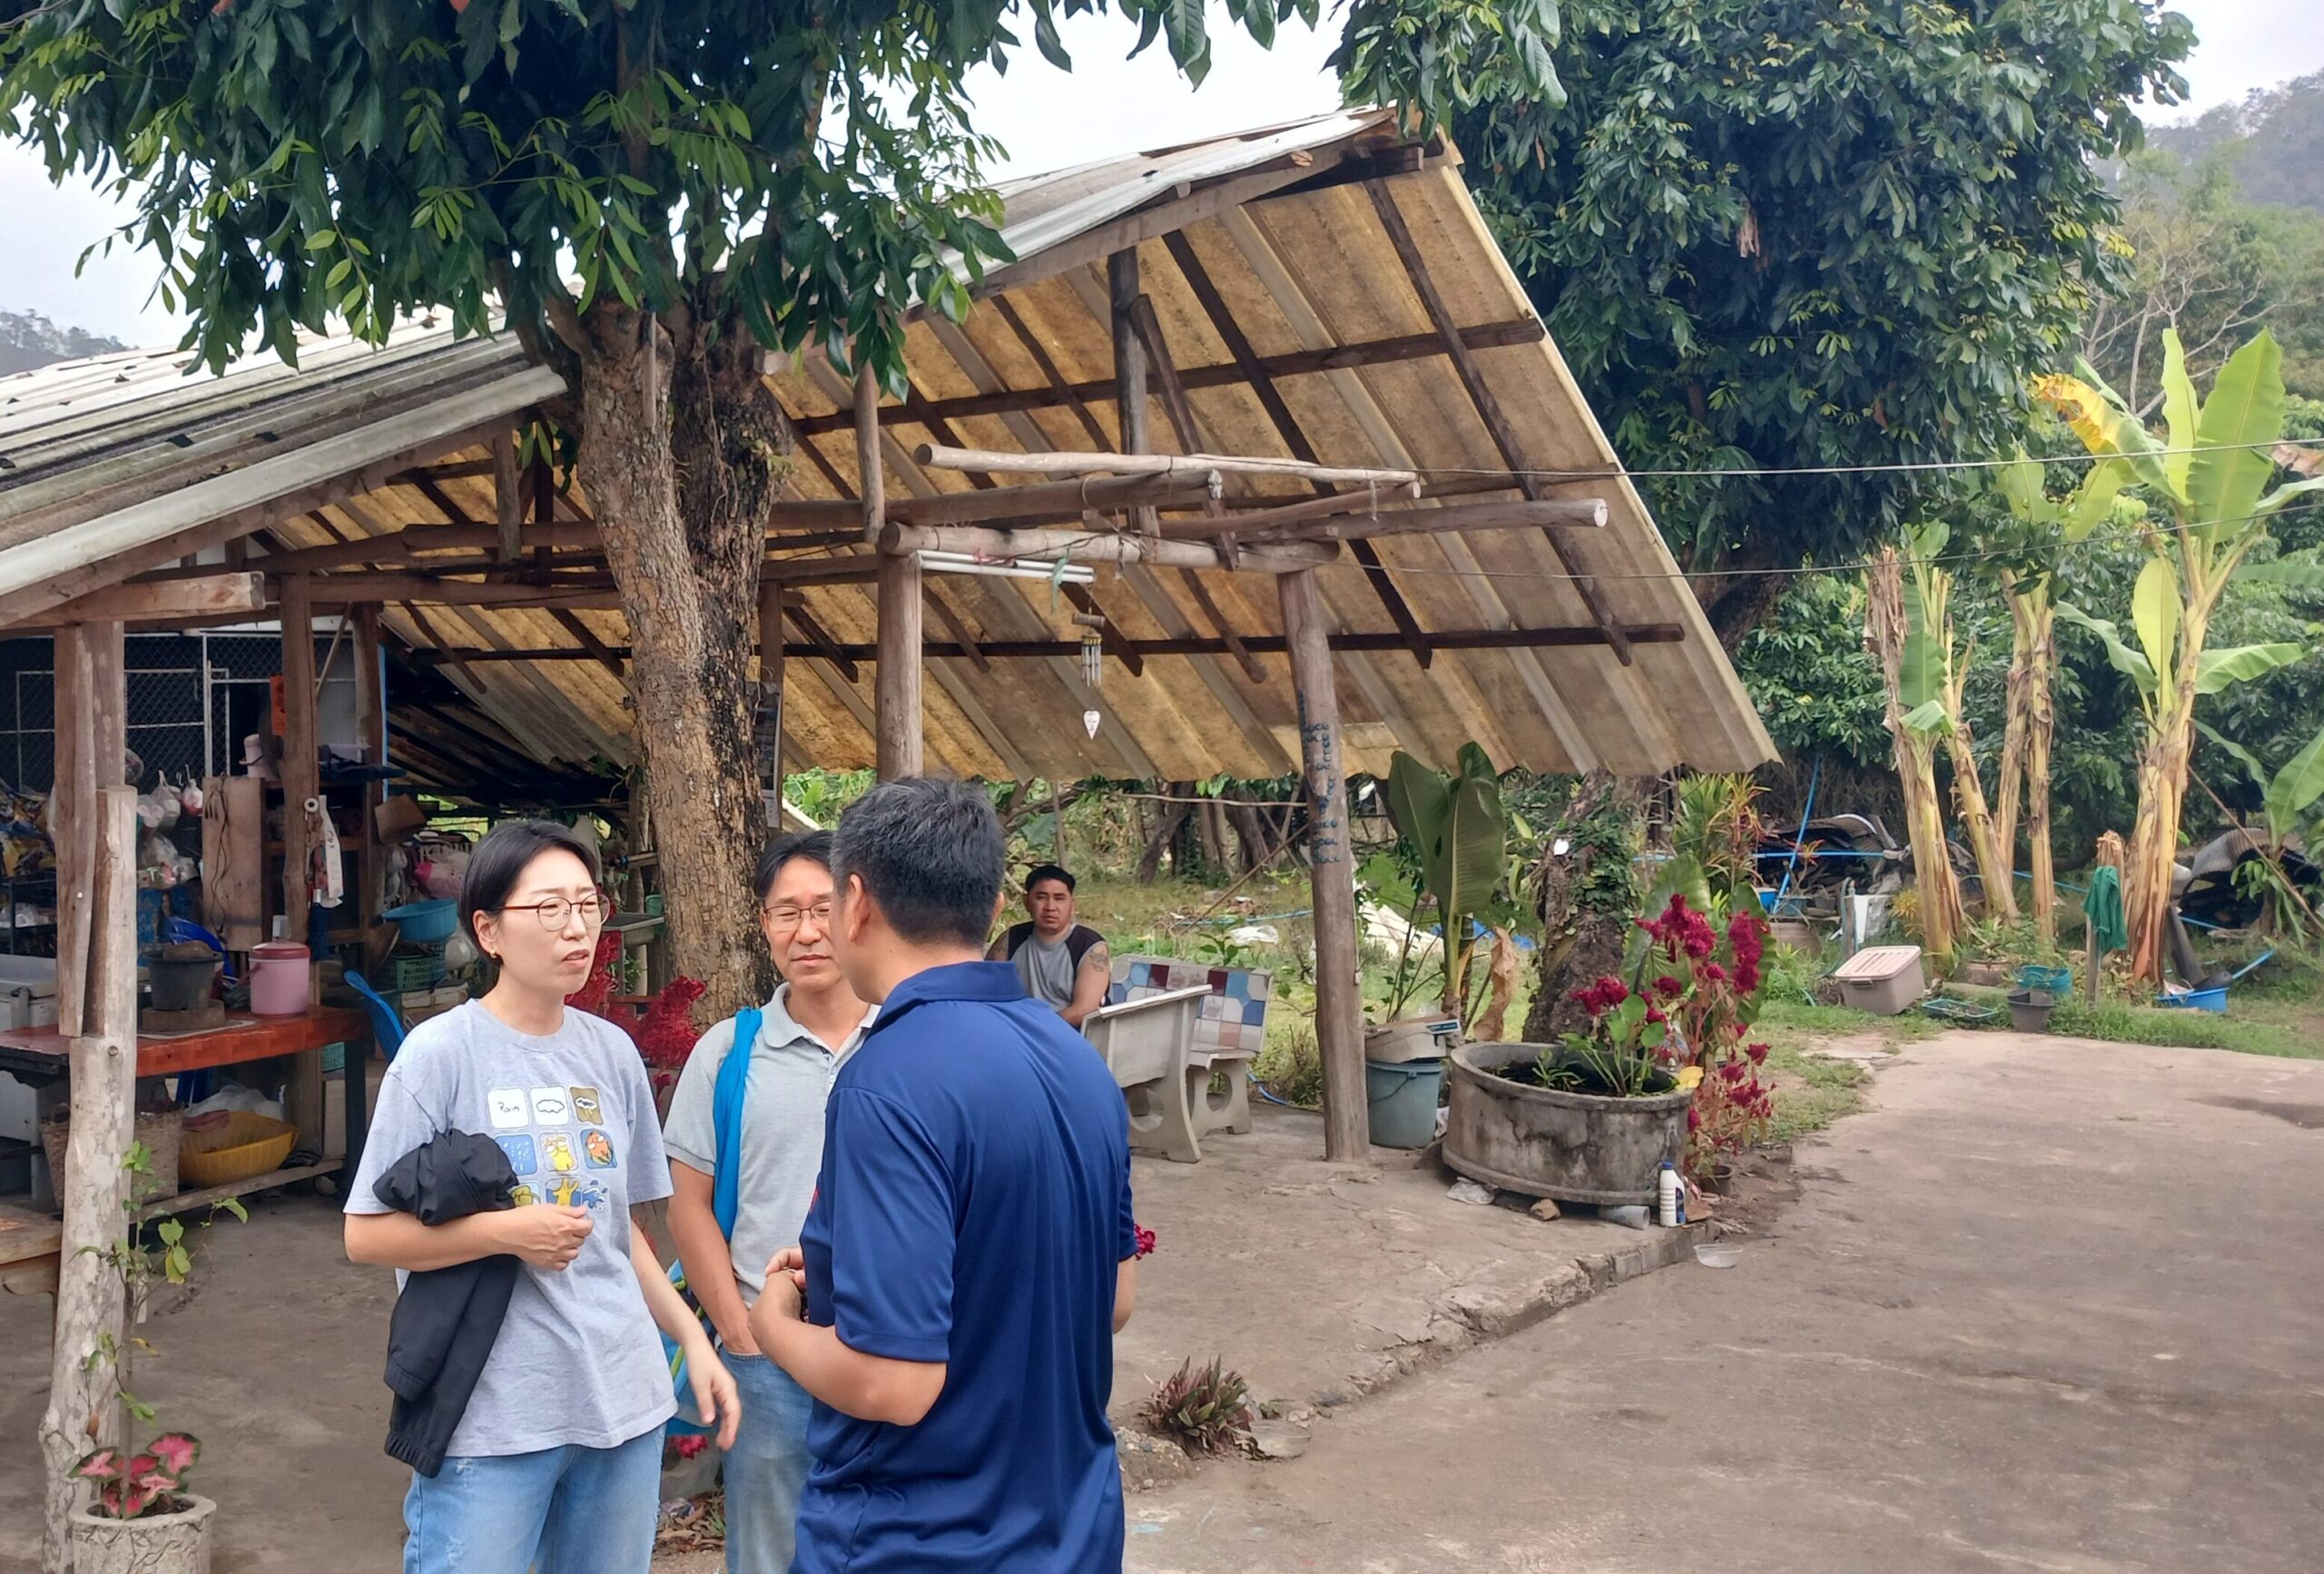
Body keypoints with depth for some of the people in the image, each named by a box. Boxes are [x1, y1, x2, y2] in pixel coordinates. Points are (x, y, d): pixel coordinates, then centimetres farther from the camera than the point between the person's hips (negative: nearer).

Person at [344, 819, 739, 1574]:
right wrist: (505, 1231, -18)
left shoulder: (613, 1051, 6)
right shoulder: (440, 1052, -9)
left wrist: (692, 1336, 9)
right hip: (491, 1415, -5)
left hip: (624, 1396, 5)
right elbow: (367, 1234, -7)